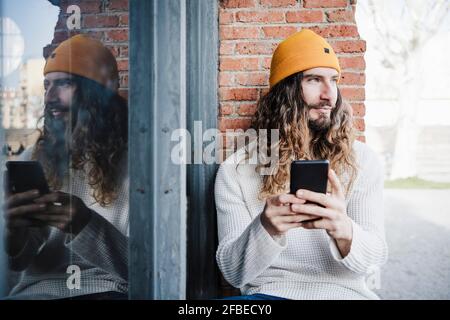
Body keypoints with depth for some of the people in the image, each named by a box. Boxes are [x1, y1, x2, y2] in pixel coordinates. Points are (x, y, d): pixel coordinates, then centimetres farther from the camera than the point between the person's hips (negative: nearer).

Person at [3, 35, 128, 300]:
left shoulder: (134, 160, -7)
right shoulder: (32, 160, 6)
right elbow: (20, 261, 6)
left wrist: (86, 224, -24)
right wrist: (14, 230, -16)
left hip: (106, 288, -3)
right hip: (38, 287, 3)